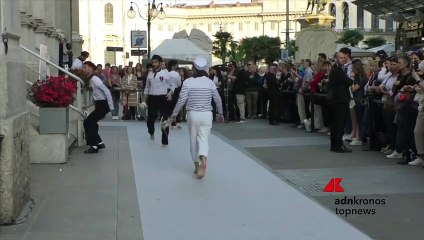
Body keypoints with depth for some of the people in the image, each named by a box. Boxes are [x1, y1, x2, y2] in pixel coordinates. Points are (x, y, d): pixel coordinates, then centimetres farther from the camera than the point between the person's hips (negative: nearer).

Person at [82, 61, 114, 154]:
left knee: (89, 122, -9)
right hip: (99, 104, 9)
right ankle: (99, 143, 18)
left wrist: (111, 107, -21)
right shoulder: (90, 79, 10)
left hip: (102, 104, -9)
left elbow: (107, 91, -21)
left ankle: (94, 146, -4)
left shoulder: (94, 79, -17)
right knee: (89, 122, 10)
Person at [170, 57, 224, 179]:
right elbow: (218, 99, 8)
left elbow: (182, 99, -11)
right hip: (207, 114, 2)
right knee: (203, 139, 0)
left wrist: (175, 113, 0)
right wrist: (220, 113, 22)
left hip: (193, 114, -1)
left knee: (194, 140, 13)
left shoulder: (188, 82, -8)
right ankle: (203, 159, -29)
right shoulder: (210, 82, 2)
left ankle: (197, 166, 21)